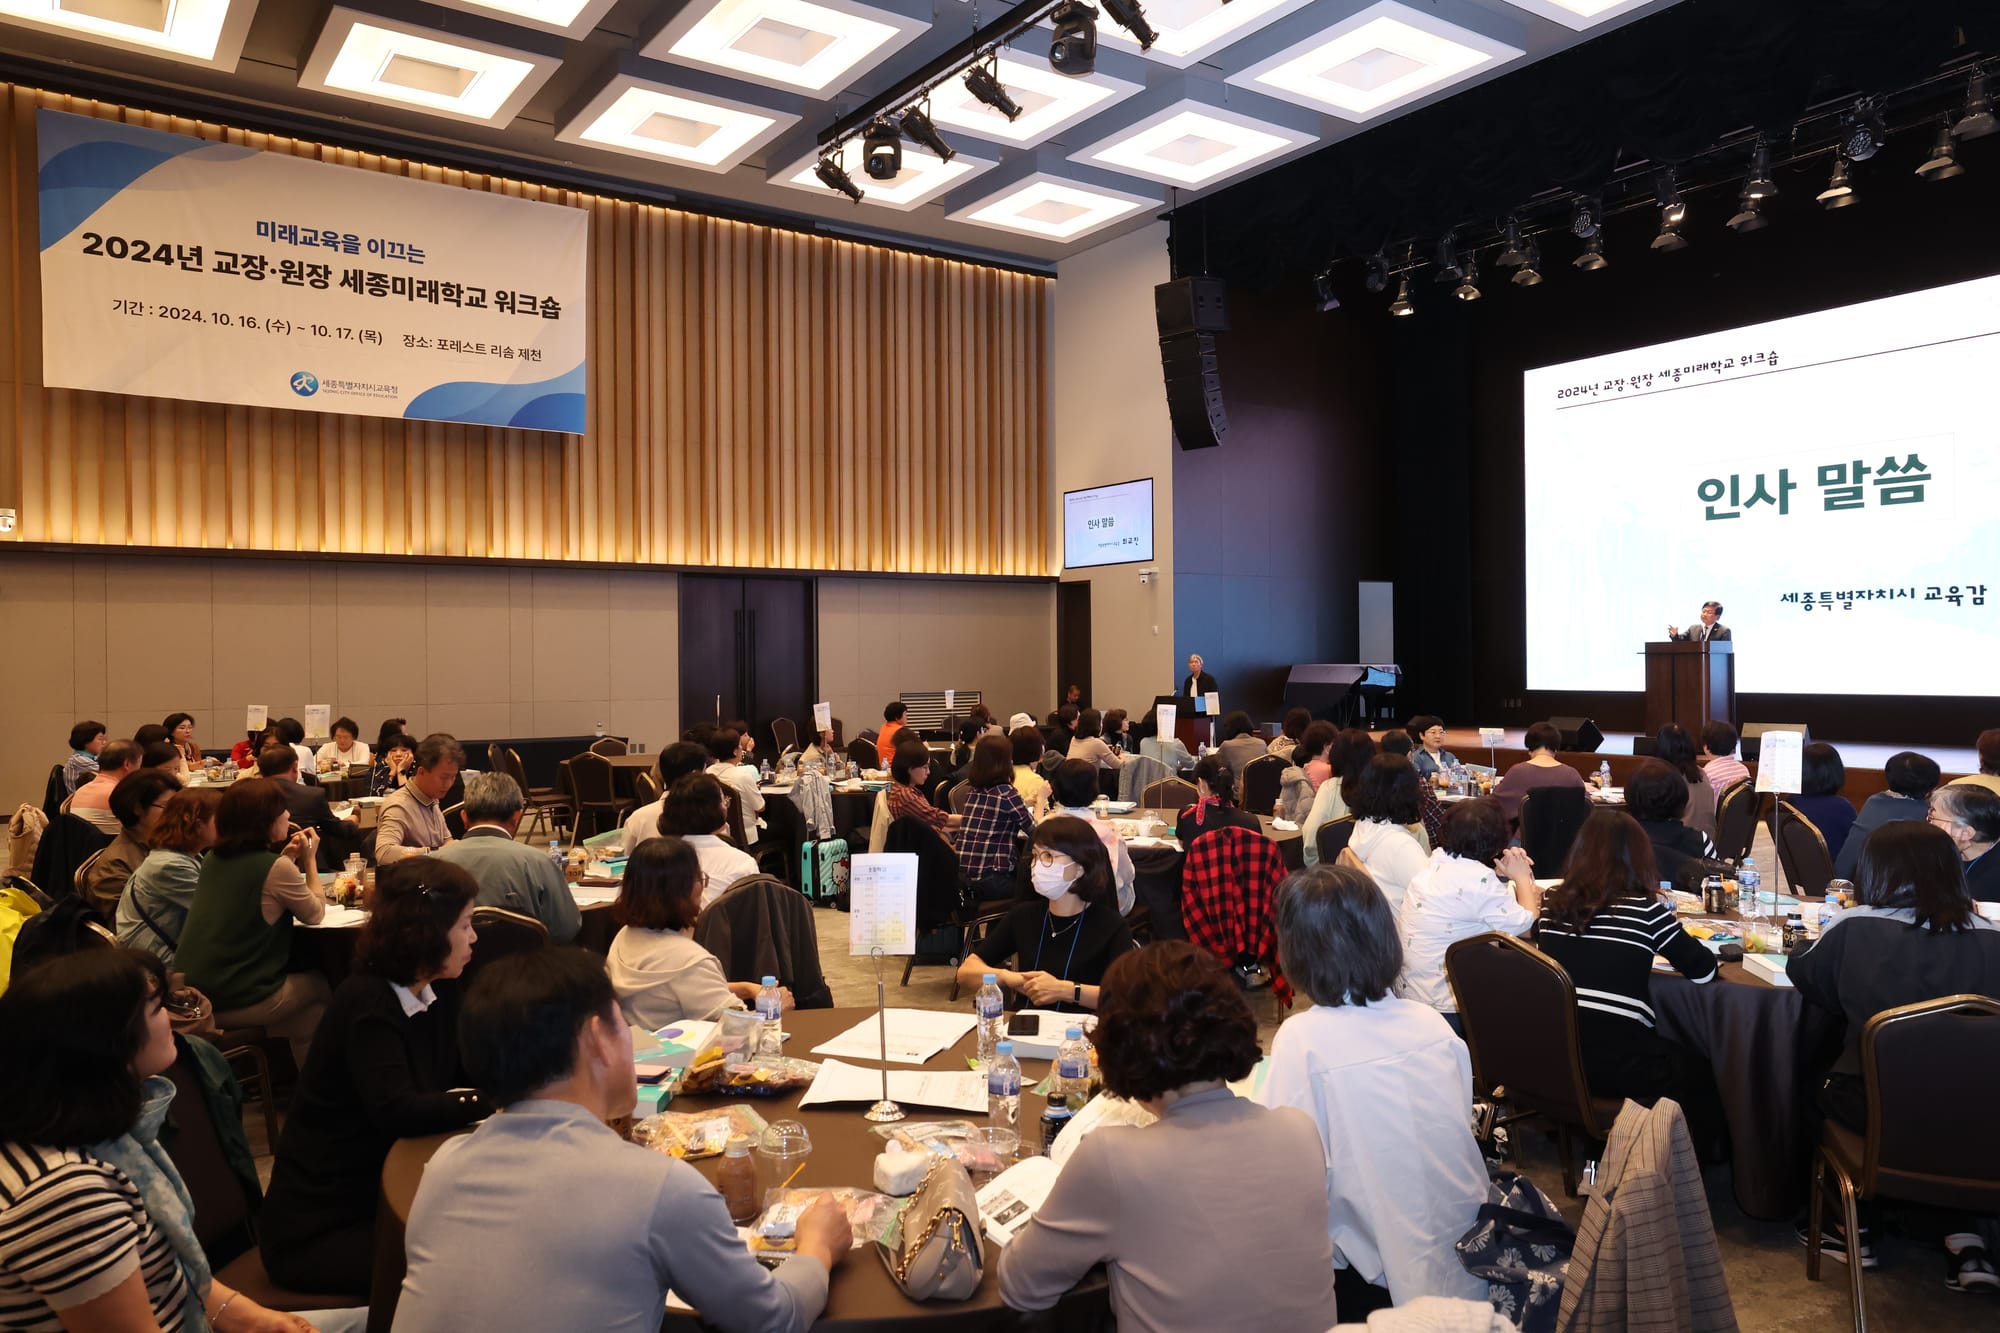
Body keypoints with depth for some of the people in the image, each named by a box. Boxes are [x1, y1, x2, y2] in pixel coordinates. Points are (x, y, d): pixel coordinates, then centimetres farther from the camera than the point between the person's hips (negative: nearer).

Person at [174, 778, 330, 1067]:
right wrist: (308, 859, 6)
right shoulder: (276, 868, -17)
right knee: (319, 986, 19)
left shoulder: (214, 859, 5)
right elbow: (315, 914, -2)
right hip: (234, 1004, -7)